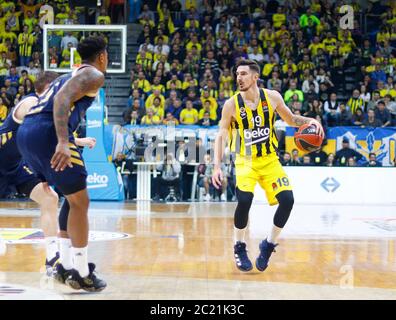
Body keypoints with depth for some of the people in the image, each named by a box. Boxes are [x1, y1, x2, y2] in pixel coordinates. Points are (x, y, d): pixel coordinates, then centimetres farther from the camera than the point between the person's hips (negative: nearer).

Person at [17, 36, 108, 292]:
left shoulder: (71, 75, 31)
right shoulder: (93, 75, 3)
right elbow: (63, 99, -15)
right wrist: (63, 142, -26)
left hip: (26, 132, 9)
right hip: (47, 132, -9)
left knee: (72, 198, 22)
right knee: (80, 202, 2)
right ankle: (81, 274, 6)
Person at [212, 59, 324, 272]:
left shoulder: (272, 97, -5)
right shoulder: (231, 104, -10)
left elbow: (291, 120, 10)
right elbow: (221, 136, -6)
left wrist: (310, 121, -10)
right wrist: (217, 166, -15)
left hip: (269, 159, 2)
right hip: (246, 161, -2)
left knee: (287, 200, -13)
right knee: (244, 200, -25)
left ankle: (269, 245, 9)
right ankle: (239, 247, -1)